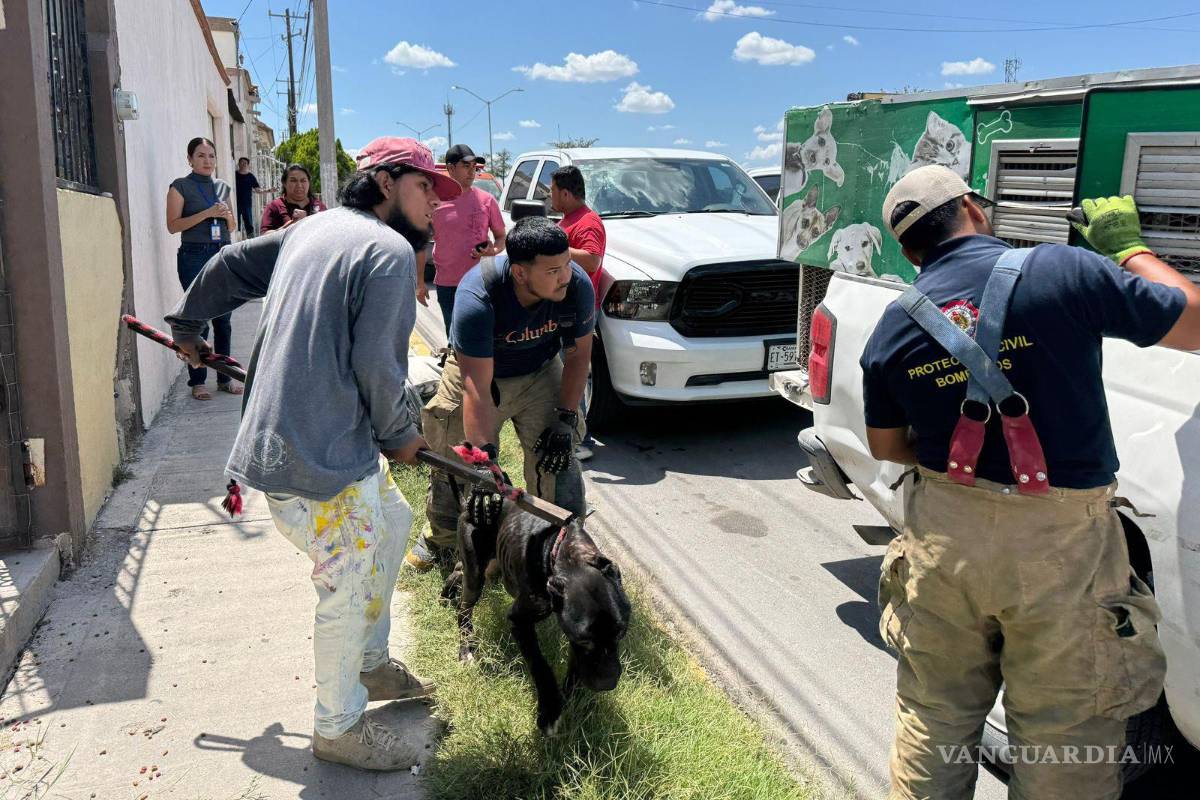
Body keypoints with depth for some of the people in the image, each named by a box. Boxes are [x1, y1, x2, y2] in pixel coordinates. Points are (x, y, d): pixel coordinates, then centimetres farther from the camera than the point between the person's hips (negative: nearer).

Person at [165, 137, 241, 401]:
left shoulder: (222, 186, 15)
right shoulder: (180, 186, 0)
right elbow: (173, 225, -8)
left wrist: (228, 215, -1)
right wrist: (207, 213, -15)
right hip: (194, 256, -5)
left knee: (223, 319, 7)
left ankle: (224, 377, 16)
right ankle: (197, 381, 4)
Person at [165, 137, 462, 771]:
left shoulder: (311, 229, 14)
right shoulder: (389, 251, -15)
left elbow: (229, 265, 24)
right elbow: (376, 366, -20)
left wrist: (187, 324, 40)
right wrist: (402, 435, -2)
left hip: (281, 438, 10)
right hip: (321, 457, -10)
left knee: (392, 522, 26)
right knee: (348, 591, 4)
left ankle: (370, 662, 41)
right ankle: (339, 727, 24)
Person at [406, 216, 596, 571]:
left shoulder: (578, 285, -27)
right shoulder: (477, 298, -37)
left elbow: (578, 354, -10)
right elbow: (477, 389, -37)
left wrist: (566, 419, -12)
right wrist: (485, 459, -40)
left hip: (539, 372, 2)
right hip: (476, 370, -2)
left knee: (557, 456, -9)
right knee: (453, 457, 1)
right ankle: (441, 537, 27)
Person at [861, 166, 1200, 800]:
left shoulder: (892, 328, 2)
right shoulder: (1063, 271, -10)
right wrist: (1129, 248, 14)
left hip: (942, 535, 4)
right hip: (1060, 545, -3)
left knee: (934, 715, 21)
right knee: (1062, 745, 13)